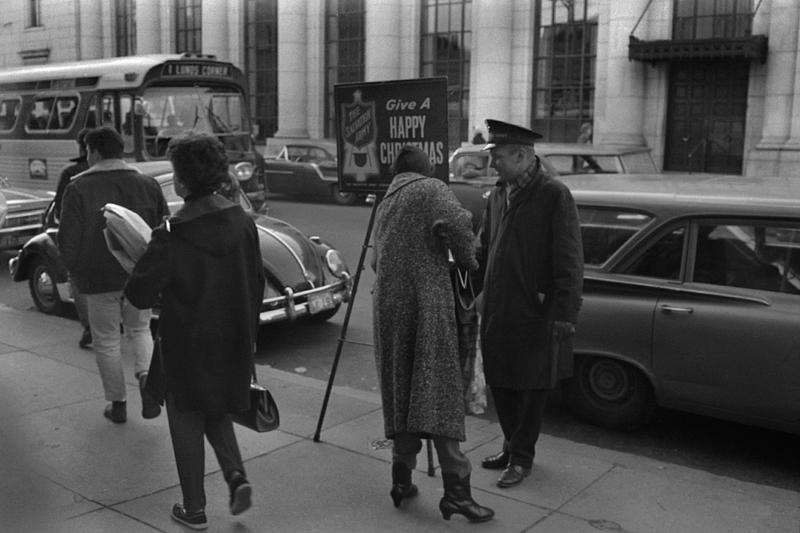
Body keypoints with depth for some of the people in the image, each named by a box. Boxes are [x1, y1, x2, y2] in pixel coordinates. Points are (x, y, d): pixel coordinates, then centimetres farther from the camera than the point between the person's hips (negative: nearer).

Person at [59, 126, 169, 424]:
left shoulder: (79, 188, -8)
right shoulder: (148, 185, 1)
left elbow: (68, 240, -10)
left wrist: (76, 272, 6)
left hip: (99, 279, -2)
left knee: (106, 340, 12)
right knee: (139, 329, 20)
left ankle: (117, 404, 18)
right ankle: (146, 377, -6)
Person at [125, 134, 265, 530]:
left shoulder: (171, 236, -20)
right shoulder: (242, 223, -5)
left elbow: (139, 295, -16)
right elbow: (256, 285, 3)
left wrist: (145, 263, 5)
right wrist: (248, 333, 15)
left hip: (187, 345, -4)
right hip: (232, 340, 5)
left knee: (187, 422, 13)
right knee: (216, 413, 25)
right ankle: (236, 476, 8)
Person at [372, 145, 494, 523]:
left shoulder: (385, 204, 22)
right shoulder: (430, 189, 1)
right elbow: (455, 223, -19)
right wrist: (467, 261, -3)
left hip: (388, 306, 7)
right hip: (426, 301, -6)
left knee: (402, 391, 13)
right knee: (438, 389, -8)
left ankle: (402, 480, 17)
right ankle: (455, 489, -9)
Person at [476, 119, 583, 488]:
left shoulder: (555, 196, -11)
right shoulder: (498, 195, 10)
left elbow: (569, 262, -13)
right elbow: (482, 249, 19)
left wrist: (565, 314, -16)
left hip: (534, 313, -7)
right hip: (497, 311, 7)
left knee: (531, 386, 7)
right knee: (499, 381, 15)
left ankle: (522, 458, 22)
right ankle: (511, 446, 34)